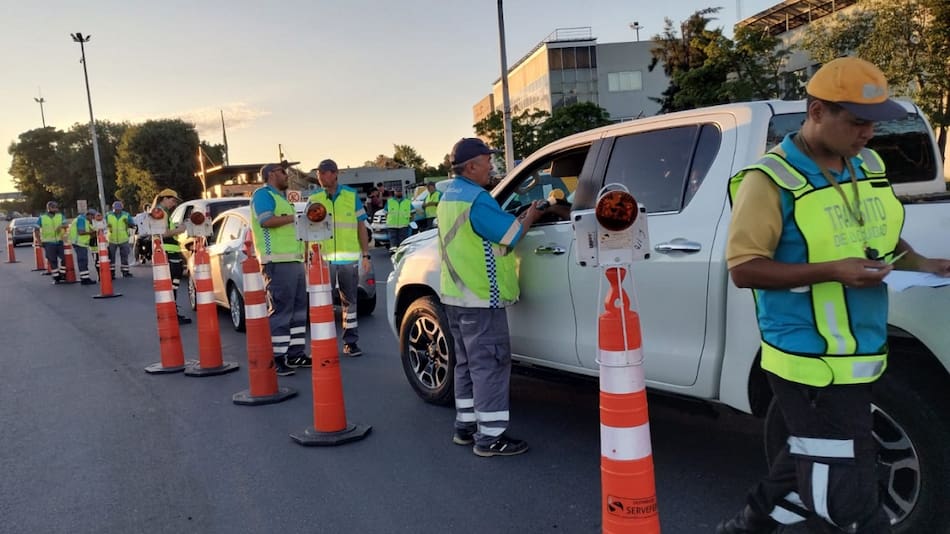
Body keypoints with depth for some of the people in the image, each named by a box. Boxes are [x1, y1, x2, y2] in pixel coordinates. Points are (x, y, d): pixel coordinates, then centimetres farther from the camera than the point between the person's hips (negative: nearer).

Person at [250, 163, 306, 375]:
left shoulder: (281, 197, 25)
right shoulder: (263, 194, -4)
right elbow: (266, 220, -21)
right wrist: (294, 217, -15)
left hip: (294, 260, 10)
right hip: (278, 262, -10)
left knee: (299, 309, 11)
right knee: (280, 310, -10)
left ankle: (296, 354, 17)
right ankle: (276, 358, -7)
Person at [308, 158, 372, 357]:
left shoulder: (351, 195, 4)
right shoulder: (314, 199, 4)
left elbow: (361, 227, 6)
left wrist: (365, 255, 2)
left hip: (349, 258, 0)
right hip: (323, 259, 0)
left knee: (350, 300, 7)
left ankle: (350, 342, 15)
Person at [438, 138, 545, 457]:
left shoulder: (449, 196, 14)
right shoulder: (477, 198, -17)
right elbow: (509, 236, -15)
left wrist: (518, 219, 12)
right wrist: (529, 218, 2)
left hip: (457, 295, 10)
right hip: (481, 298, -10)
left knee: (467, 362, 16)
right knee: (490, 364, -5)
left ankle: (466, 426, 23)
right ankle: (490, 436, -1)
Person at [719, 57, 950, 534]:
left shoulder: (869, 167, 8)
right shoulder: (771, 180, -15)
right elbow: (743, 269, -18)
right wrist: (831, 271, -25)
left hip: (855, 356, 8)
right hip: (811, 362, -8)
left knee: (814, 461, 22)